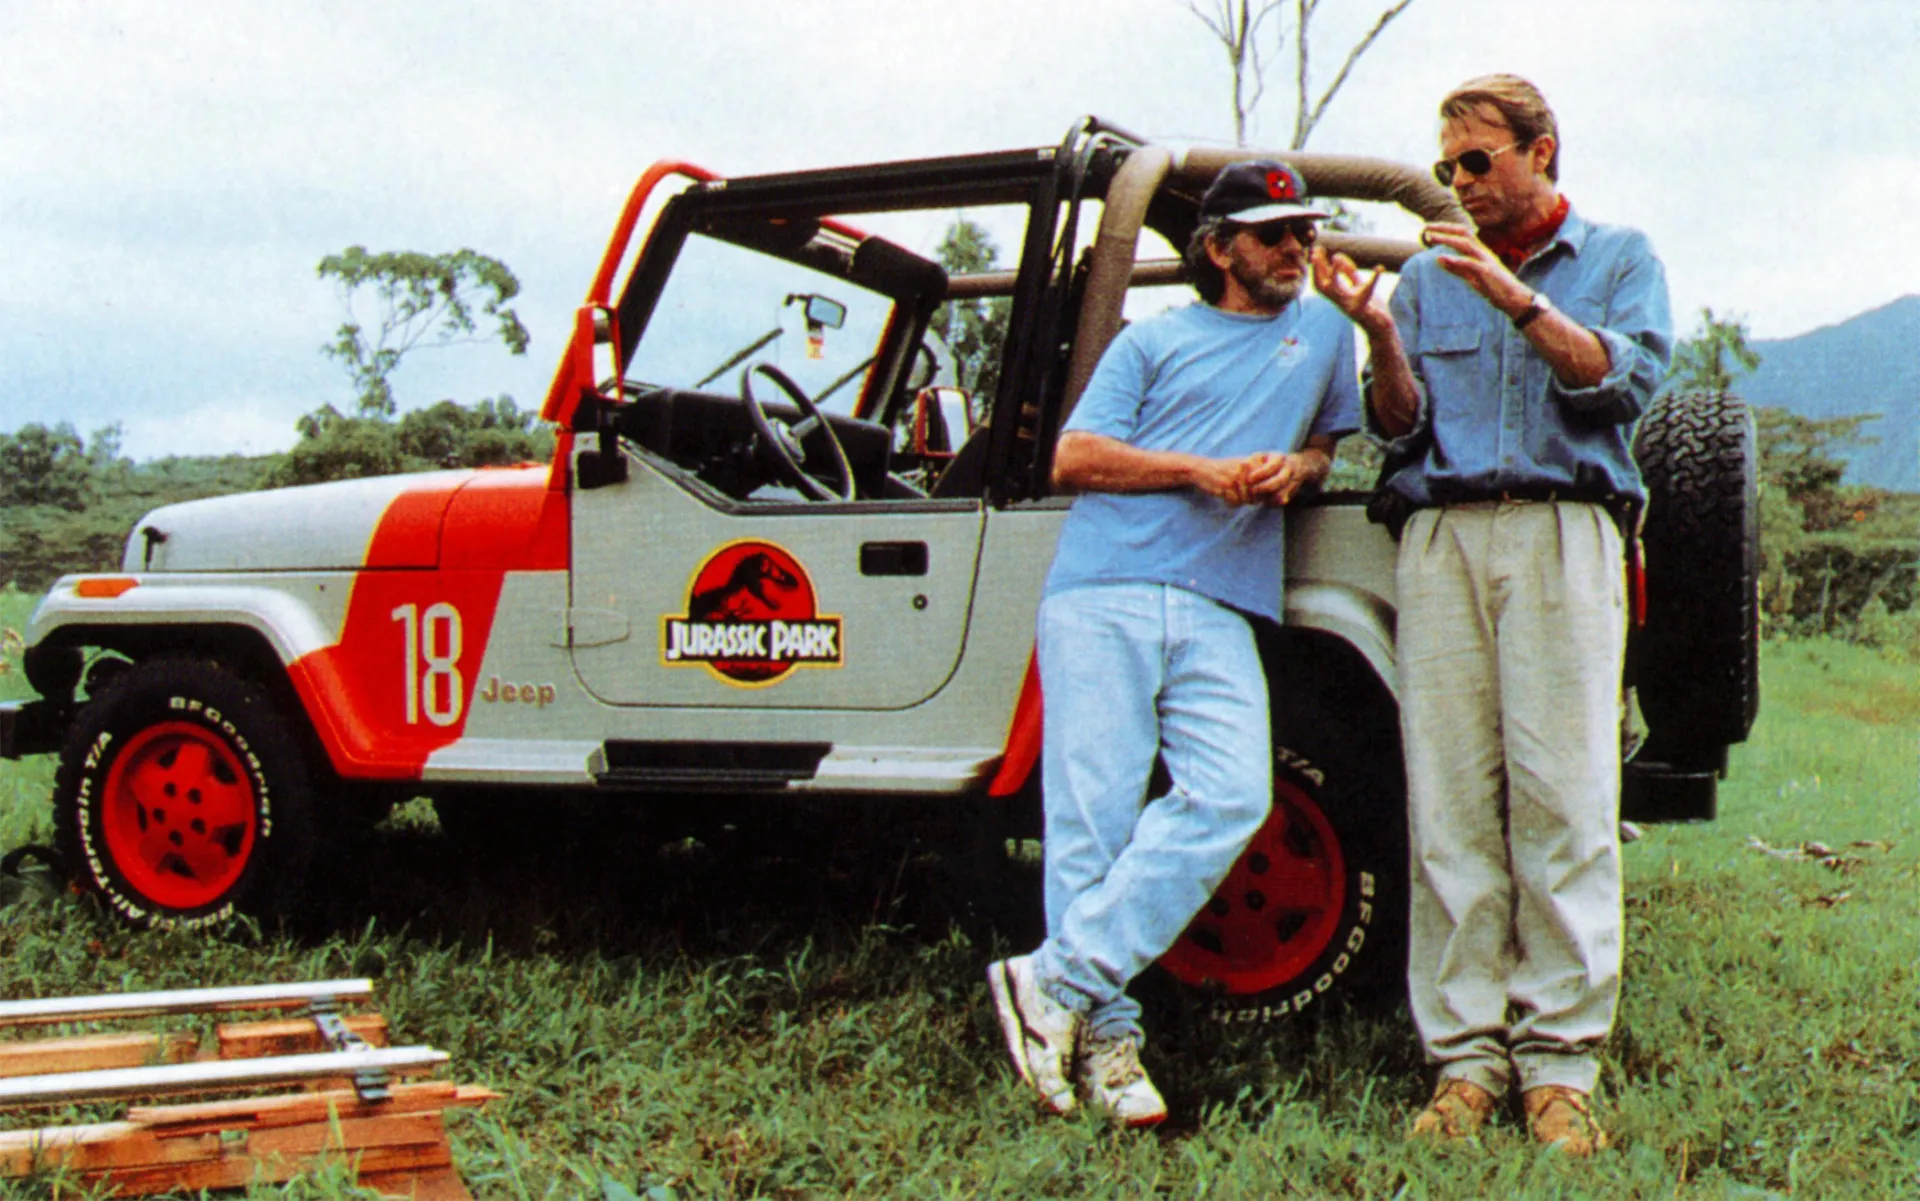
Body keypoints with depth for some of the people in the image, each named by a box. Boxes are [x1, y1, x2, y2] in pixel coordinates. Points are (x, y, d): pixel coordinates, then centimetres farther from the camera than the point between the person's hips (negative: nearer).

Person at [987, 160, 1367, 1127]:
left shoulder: (1324, 330, 24)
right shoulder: (1154, 340, 15)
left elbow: (1325, 444, 31)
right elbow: (1073, 459, 7)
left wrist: (1296, 470, 6)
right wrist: (1198, 471, -6)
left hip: (1221, 611, 2)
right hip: (1102, 592, -2)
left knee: (1231, 796, -18)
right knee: (1092, 814, -9)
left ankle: (1057, 981, -16)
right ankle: (1105, 1035, -4)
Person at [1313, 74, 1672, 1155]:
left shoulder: (1620, 258, 15)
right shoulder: (1432, 274, 21)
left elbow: (1627, 380, -3)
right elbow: (1402, 430, 12)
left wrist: (1518, 300, -11)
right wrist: (1380, 333, -5)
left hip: (1562, 533, -2)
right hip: (1442, 538, 3)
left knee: (1563, 799, -9)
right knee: (1449, 804, -4)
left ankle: (1561, 1062, -5)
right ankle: (1466, 1056, -1)